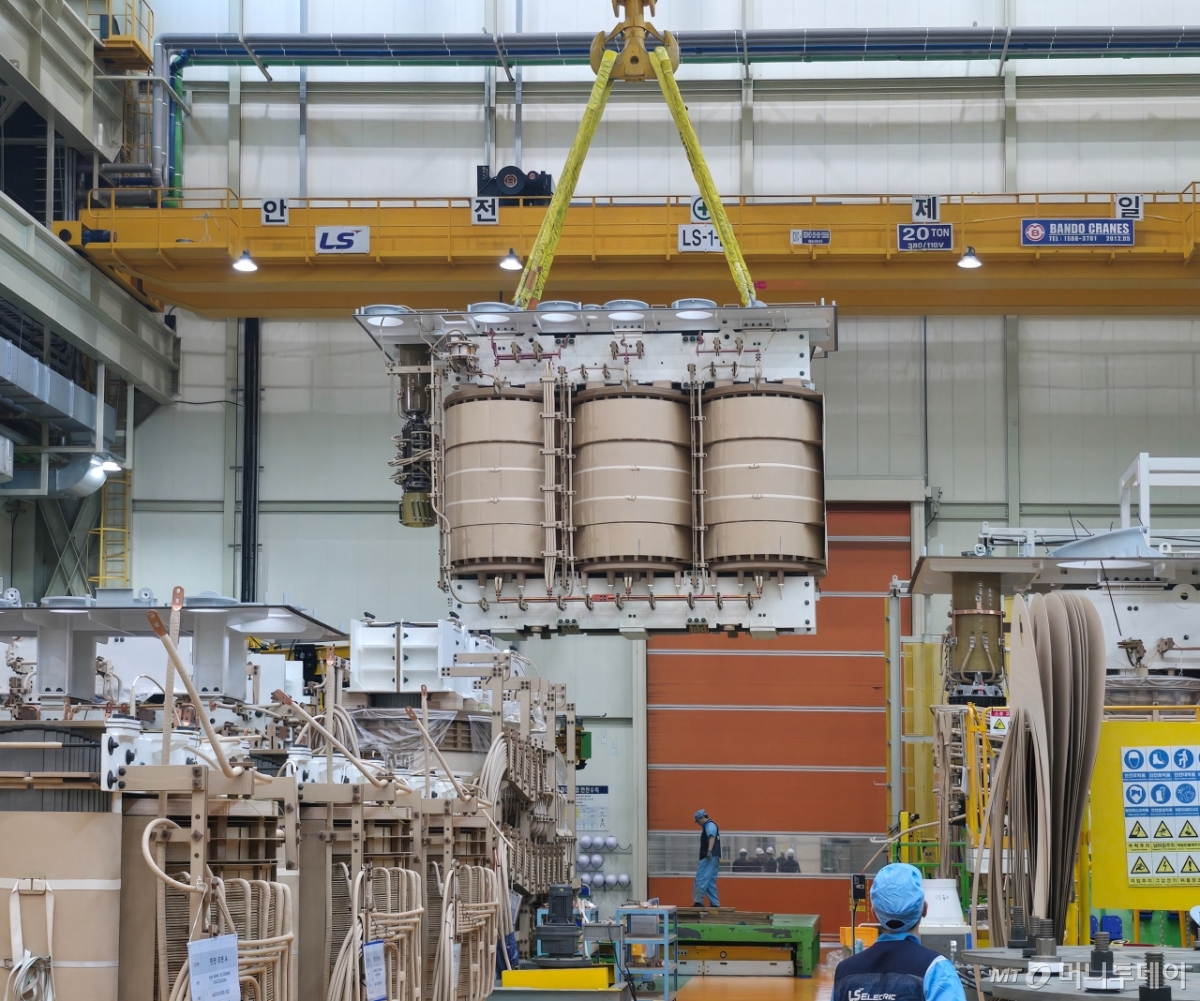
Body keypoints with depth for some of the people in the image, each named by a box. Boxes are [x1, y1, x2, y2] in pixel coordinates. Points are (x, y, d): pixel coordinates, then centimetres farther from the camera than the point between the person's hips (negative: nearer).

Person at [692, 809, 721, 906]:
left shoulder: (710, 825, -7)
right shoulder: (708, 826, 25)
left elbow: (712, 837, -26)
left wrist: (709, 851, -41)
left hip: (709, 858, -11)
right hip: (712, 858, 11)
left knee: (701, 880, -14)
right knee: (710, 883, 11)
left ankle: (698, 902, -18)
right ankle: (715, 904, 9)